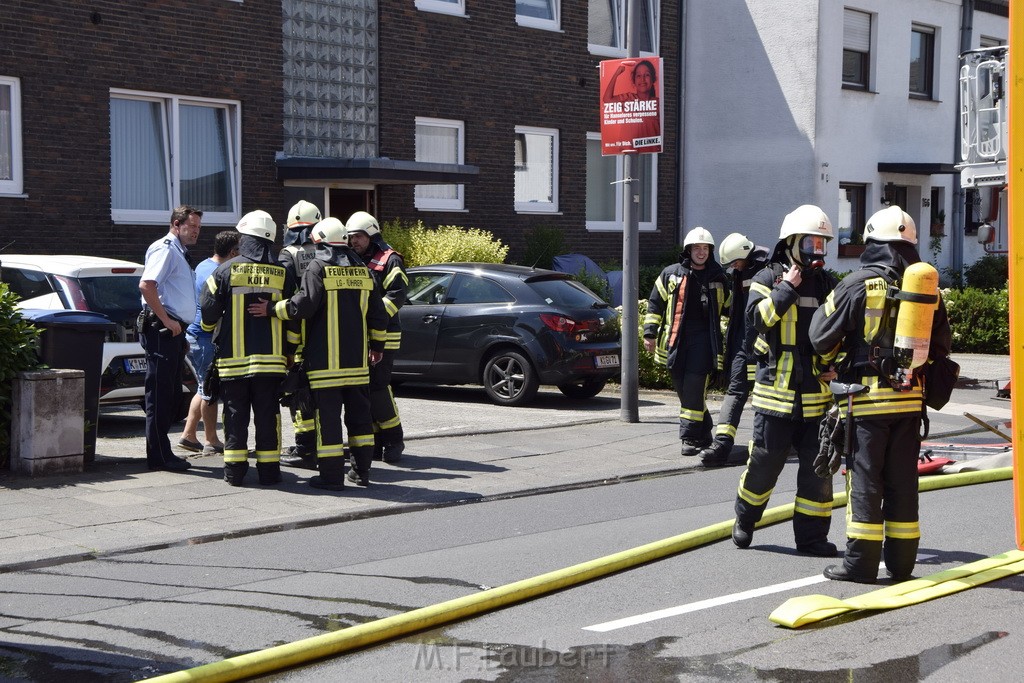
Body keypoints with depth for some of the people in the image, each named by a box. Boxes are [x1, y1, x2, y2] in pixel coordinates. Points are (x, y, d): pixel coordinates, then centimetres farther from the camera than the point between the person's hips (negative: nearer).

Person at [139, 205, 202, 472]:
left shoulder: (179, 252, 22)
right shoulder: (165, 249, -10)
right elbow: (146, 285, -23)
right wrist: (166, 320, -22)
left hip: (174, 330, 10)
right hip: (162, 330, -10)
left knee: (171, 393, 12)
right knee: (160, 393, -7)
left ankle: (162, 452, 18)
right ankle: (159, 456, -5)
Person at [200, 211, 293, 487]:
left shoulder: (226, 270, -5)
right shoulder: (281, 274, 1)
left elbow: (209, 310, -2)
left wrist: (210, 330, 21)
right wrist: (291, 354, 14)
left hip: (233, 358, -1)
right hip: (270, 358, 1)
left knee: (235, 413, 6)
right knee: (267, 414, 6)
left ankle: (235, 469, 6)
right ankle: (268, 470, 6)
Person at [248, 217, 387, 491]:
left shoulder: (318, 267, -7)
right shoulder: (362, 269, 12)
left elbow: (304, 304, -17)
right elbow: (377, 313, 15)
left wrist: (272, 310, -5)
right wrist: (377, 346, 26)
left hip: (326, 360, -6)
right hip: (357, 360, 6)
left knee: (328, 415, -3)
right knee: (359, 412, 13)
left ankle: (331, 474, -3)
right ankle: (362, 470, 17)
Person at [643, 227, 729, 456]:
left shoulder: (718, 278, 10)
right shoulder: (671, 274, 9)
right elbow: (655, 304, 12)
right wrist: (650, 333, 4)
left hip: (703, 339, -2)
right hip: (676, 340, 2)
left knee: (694, 388, -12)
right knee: (683, 389, 6)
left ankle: (691, 437, -10)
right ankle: (704, 435, 19)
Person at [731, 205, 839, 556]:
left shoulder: (828, 284, 12)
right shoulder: (768, 279, -1)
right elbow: (758, 317, -18)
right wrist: (787, 288, -18)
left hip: (817, 392, 4)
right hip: (776, 389, -4)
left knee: (817, 465, 3)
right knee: (765, 460, 2)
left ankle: (812, 534, 11)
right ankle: (744, 520, 23)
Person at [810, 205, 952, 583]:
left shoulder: (857, 284, -10)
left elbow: (822, 339, -5)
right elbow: (941, 346, 12)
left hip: (867, 399, -4)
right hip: (910, 400, 4)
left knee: (865, 480, 1)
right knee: (903, 481, 10)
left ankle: (861, 562, 2)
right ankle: (901, 561, 15)